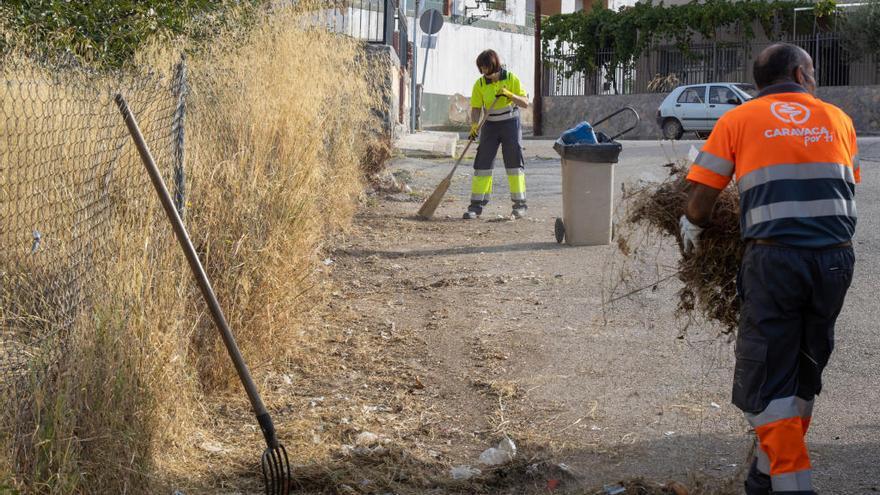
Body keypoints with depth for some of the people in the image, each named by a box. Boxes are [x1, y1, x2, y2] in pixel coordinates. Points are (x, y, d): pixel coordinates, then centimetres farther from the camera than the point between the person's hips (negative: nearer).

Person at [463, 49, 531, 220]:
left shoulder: (511, 79, -8)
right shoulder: (480, 84, -4)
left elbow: (525, 103, -9)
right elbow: (476, 108, -5)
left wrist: (509, 94, -26)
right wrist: (474, 126, -23)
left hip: (510, 124, -2)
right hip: (490, 126, 2)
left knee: (514, 163, -1)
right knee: (482, 163, -4)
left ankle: (520, 205, 5)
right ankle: (476, 205, -2)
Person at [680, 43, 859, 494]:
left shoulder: (738, 121, 6)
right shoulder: (838, 120, 13)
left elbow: (698, 203, 2)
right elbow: (847, 189, 13)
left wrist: (692, 234, 23)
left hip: (774, 258, -3)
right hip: (836, 258, 4)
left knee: (765, 378, 4)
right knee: (804, 372, 18)